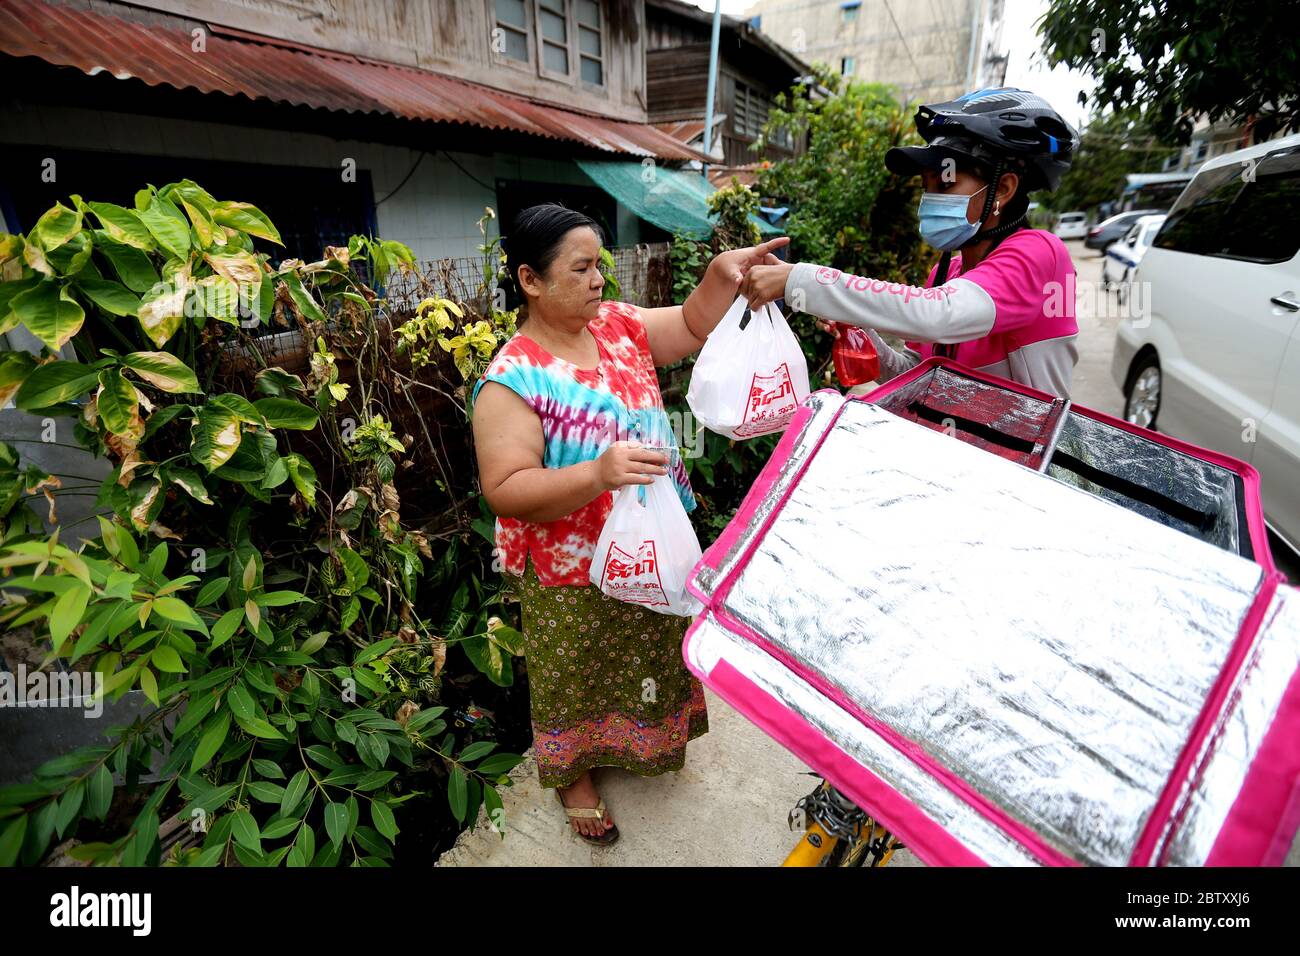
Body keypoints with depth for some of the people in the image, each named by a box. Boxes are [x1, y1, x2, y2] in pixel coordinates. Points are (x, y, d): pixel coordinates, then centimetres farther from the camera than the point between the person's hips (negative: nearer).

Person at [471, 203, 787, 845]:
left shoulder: (618, 325, -3)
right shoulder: (512, 380, -22)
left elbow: (693, 328, 8)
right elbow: (505, 490, -26)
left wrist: (722, 273, -11)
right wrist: (598, 472, -38)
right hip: (576, 575, -6)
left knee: (652, 655, 27)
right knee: (579, 677, 17)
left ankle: (647, 742, 57)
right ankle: (575, 773, 46)